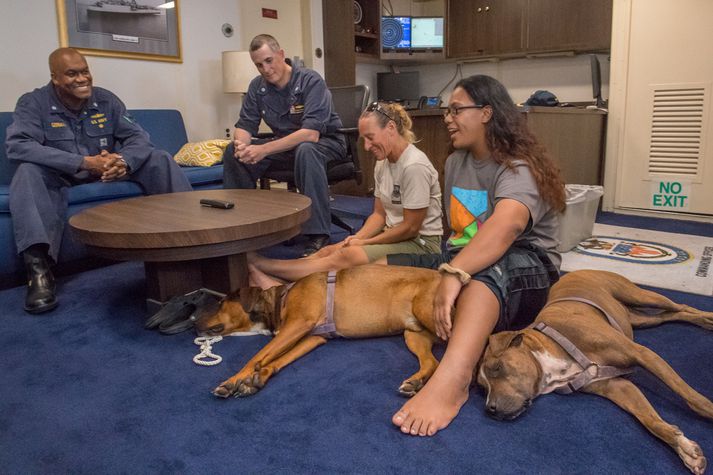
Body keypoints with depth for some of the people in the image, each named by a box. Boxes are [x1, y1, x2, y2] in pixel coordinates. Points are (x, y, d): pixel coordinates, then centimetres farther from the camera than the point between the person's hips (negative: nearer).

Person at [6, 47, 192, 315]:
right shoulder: (33, 103, -11)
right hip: (60, 174, -3)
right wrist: (83, 162, -37)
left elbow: (138, 136, -7)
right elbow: (18, 146, -27)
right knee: (28, 171, -35)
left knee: (159, 159, -13)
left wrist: (124, 161, -33)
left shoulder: (106, 100, -1)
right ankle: (38, 268, -45)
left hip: (107, 169, 3)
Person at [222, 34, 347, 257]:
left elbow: (311, 134, -32)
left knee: (305, 150, -40)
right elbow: (244, 126, -1)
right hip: (287, 145, 6)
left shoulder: (311, 81, -21)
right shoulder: (257, 86, -3)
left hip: (326, 142, -5)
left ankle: (317, 235, -36)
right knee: (233, 152, -10)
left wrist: (264, 150, -38)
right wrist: (241, 143, -28)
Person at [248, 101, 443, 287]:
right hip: (394, 236, 9)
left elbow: (410, 228, -17)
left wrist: (365, 243, -11)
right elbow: (379, 214, 11)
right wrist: (357, 238, -7)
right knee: (328, 251, -12)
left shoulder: (414, 166, -20)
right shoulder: (382, 164, 8)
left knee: (346, 257, -25)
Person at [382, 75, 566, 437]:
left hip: (526, 271, -10)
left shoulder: (518, 168, -16)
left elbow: (506, 225, -38)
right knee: (378, 267, -2)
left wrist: (454, 273, -50)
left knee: (484, 265, -45)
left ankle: (452, 379, -66)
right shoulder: (455, 162, 11)